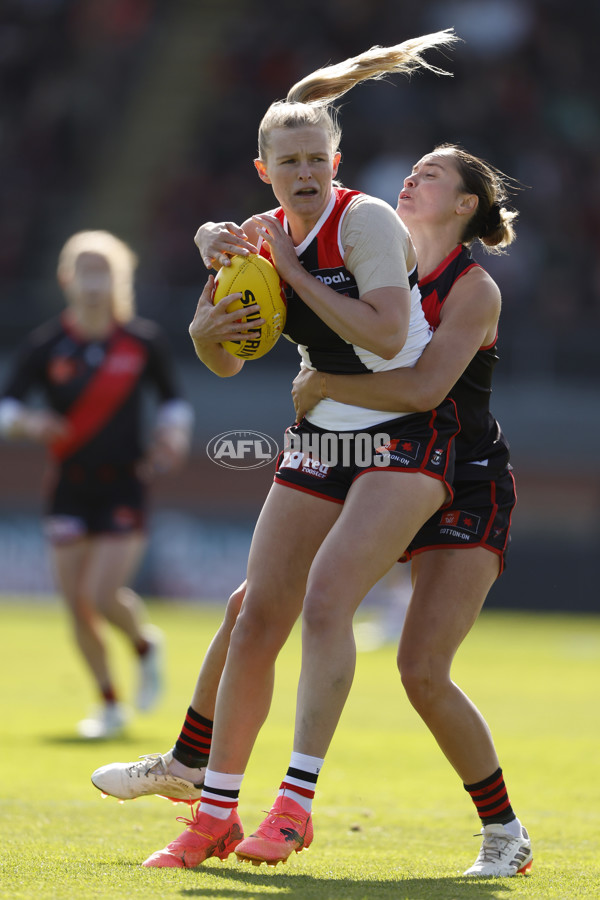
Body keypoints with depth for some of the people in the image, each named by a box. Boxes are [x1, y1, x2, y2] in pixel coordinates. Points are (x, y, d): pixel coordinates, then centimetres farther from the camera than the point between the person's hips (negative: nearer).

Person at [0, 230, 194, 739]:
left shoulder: (144, 342, -2)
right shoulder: (46, 345, -3)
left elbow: (174, 400, 12)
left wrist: (173, 434, -8)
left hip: (124, 487, -2)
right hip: (69, 490, 2)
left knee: (103, 596, -15)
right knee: (78, 605, 2)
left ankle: (146, 644, 19)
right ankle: (110, 704, 19)